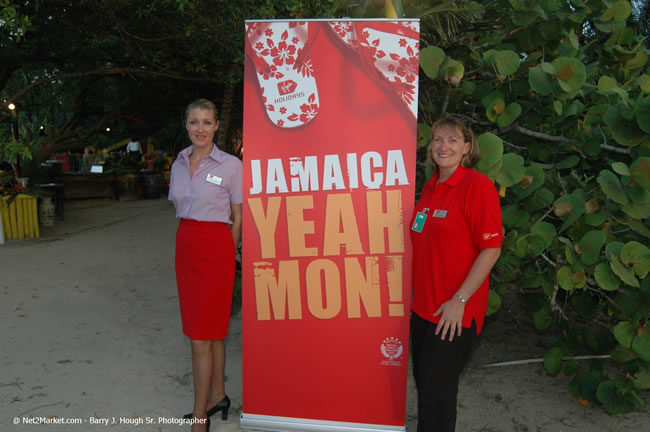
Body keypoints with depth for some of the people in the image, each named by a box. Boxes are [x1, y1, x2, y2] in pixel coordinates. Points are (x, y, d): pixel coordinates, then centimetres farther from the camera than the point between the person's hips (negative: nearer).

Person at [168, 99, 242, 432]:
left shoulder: (231, 165, -6)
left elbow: (237, 218, -2)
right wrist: (187, 246, 10)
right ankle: (217, 396, 30)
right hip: (185, 248, 6)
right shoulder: (179, 163, 10)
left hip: (216, 251, -6)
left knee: (201, 337, -5)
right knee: (211, 331, 15)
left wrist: (226, 255, -2)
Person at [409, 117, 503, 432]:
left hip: (455, 311, -7)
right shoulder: (429, 188, 8)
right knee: (423, 379, 19)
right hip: (423, 305, 7)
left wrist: (459, 301, -19)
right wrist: (419, 293, 13)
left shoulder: (478, 186, -14)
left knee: (436, 388, 3)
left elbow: (491, 250, -17)